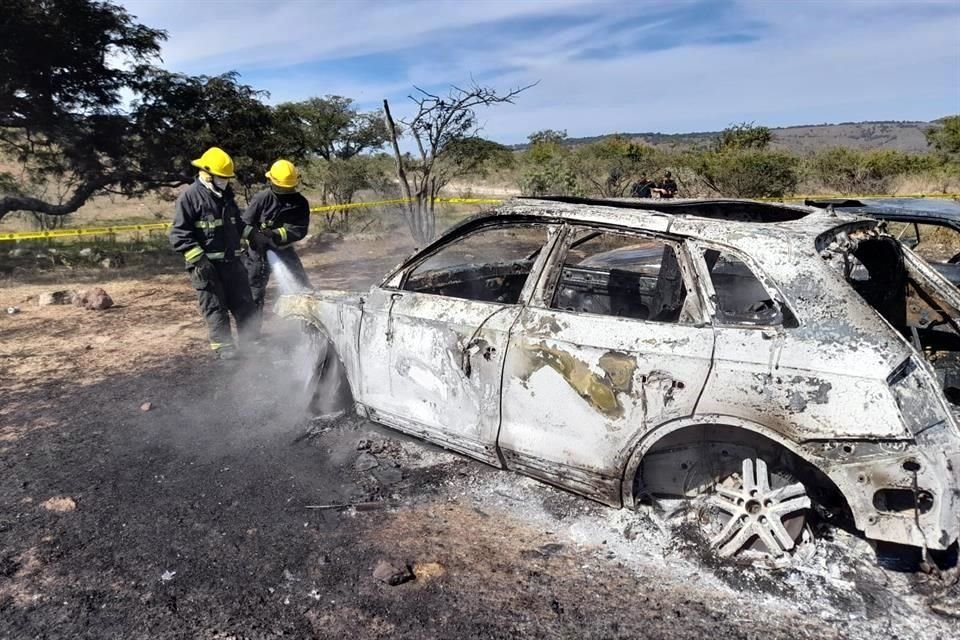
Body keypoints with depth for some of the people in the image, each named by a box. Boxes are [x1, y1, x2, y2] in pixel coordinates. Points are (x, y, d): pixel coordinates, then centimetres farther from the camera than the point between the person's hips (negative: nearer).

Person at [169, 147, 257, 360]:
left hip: (231, 260, 7)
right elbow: (179, 233, -12)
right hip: (206, 264, -7)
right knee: (215, 306, -1)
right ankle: (222, 345, 6)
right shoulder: (190, 196, -8)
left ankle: (251, 341, 16)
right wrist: (198, 258, -19)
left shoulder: (226, 195, 14)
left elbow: (238, 224, 27)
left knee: (244, 303, 8)